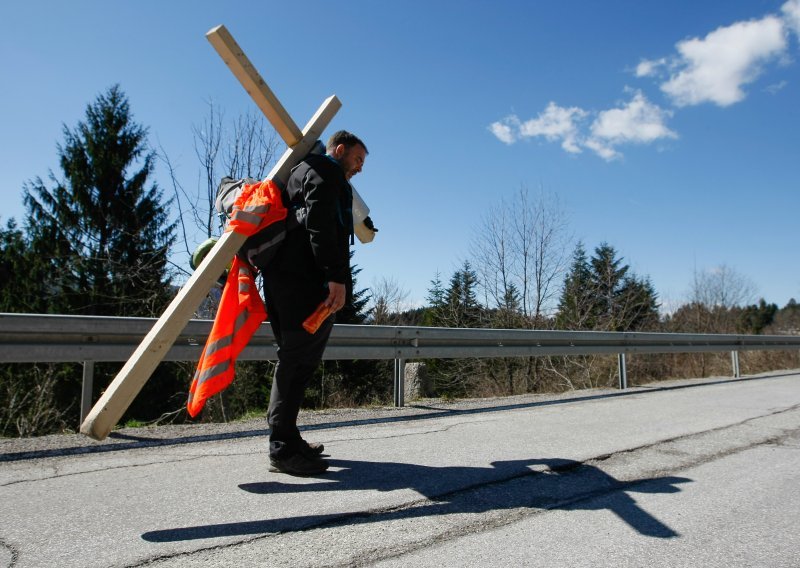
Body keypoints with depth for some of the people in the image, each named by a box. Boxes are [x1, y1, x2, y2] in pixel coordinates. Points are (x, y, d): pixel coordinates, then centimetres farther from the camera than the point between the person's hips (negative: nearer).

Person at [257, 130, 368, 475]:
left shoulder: (304, 171, 33)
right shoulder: (324, 171, 2)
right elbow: (319, 225, -16)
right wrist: (336, 276, -22)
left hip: (288, 281, 10)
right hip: (306, 282, -10)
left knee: (296, 361, 12)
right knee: (298, 361, -10)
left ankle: (286, 440, 19)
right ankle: (283, 449, -8)